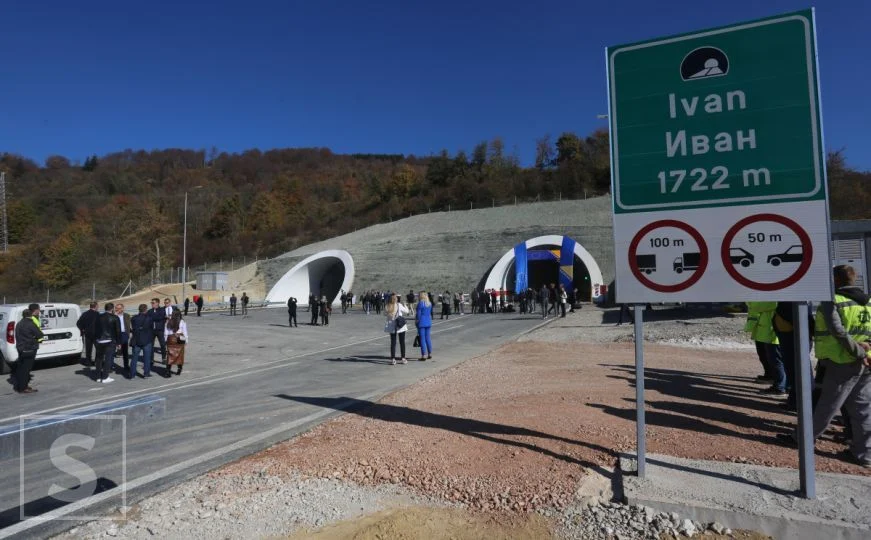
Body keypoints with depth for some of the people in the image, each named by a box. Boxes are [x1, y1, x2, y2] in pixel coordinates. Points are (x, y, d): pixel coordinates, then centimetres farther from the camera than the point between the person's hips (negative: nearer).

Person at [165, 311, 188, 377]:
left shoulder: (169, 322, 8)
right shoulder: (182, 322, 0)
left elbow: (166, 333, 7)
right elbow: (185, 332, -2)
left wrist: (166, 341, 10)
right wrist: (186, 341, 3)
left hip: (170, 340, 2)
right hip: (179, 340, -2)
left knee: (170, 356, 1)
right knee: (179, 355, 11)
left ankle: (168, 372, -7)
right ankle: (179, 370, 19)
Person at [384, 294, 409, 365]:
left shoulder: (387, 307, -7)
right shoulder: (399, 305, -13)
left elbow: (385, 314, 7)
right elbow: (406, 311, -1)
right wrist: (405, 305, 16)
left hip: (391, 327, 2)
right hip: (401, 326, -2)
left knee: (393, 343, 9)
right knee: (402, 342, 9)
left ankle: (393, 359, 6)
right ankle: (403, 358, 12)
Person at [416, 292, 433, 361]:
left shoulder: (420, 303, -13)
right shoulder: (430, 303, 7)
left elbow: (418, 314, -11)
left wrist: (416, 321, 0)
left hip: (422, 322, -6)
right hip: (428, 322, 6)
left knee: (422, 339, -2)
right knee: (428, 338, 13)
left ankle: (424, 356, -1)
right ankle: (430, 354, 19)